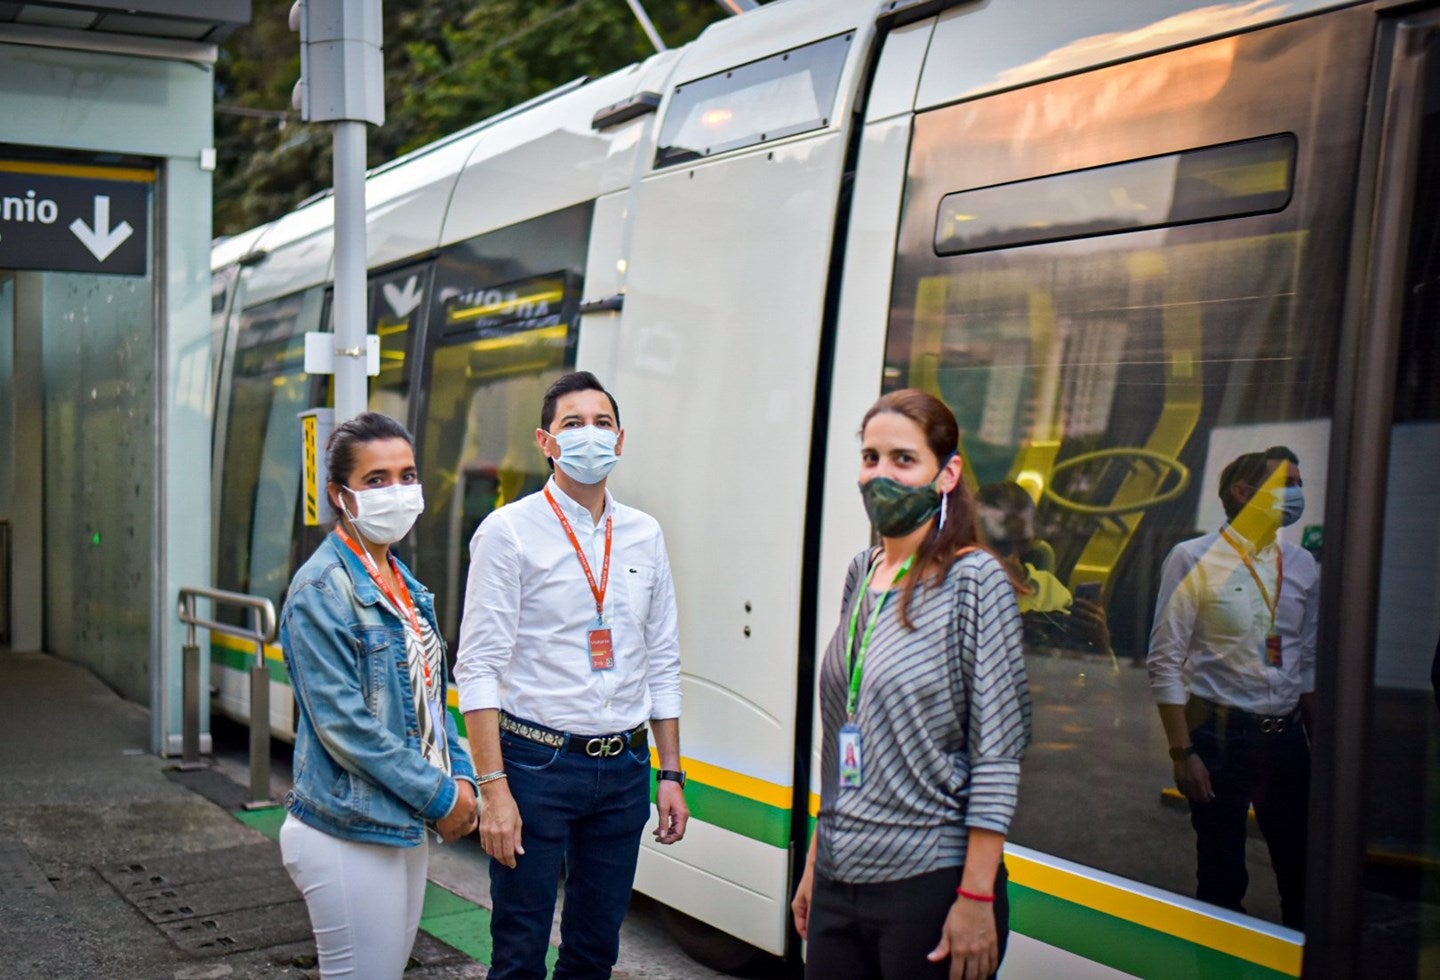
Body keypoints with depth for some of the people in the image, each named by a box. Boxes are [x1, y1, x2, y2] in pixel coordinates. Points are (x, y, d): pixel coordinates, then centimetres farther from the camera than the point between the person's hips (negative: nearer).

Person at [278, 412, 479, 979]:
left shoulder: (405, 585, 11)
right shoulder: (323, 588, -15)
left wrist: (461, 777, 2)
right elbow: (343, 724, -20)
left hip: (405, 828, 9)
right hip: (349, 837, -8)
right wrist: (439, 795, -15)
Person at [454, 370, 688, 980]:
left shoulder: (644, 536, 9)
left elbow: (662, 664, 14)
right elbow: (478, 667, -10)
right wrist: (493, 787, -17)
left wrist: (671, 774, 10)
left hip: (625, 768, 5)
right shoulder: (509, 531, -6)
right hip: (538, 764, -4)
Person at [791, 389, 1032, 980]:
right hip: (839, 885, 6)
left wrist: (976, 898, -15)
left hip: (930, 885, -6)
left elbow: (997, 756, -12)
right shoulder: (862, 573, 8)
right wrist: (815, 861, 14)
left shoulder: (973, 581, -10)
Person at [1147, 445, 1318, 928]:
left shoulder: (1302, 565, 9)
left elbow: (1310, 661, 16)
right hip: (1221, 732, -5)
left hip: (1286, 733, 5)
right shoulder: (1194, 559, -7)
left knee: (1303, 874, 9)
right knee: (1222, 880, 4)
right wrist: (1182, 752, -13)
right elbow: (1166, 663, -9)